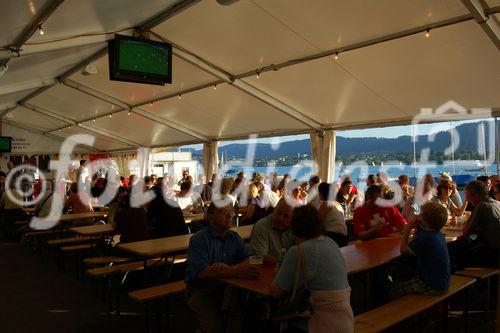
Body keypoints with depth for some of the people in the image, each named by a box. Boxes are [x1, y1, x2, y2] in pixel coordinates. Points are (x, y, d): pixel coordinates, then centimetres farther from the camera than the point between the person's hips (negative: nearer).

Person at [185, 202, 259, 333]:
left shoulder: (235, 237, 6)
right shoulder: (198, 239, -12)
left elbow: (248, 261, -3)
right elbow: (201, 272, -25)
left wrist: (229, 268, -24)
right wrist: (235, 272, -36)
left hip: (227, 288, 5)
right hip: (201, 291, -4)